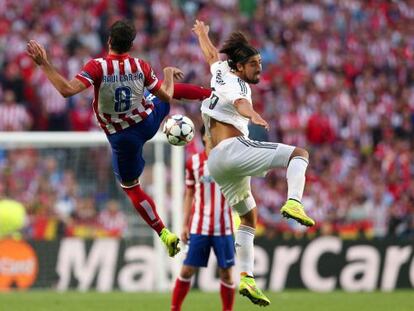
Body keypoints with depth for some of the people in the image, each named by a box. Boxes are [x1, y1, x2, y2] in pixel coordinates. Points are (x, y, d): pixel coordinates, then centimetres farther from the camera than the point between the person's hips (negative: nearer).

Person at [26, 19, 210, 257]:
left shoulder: (97, 67, -27)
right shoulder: (142, 67, -16)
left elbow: (67, 90, -37)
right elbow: (166, 96, -5)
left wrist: (44, 65, -31)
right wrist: (169, 73, 13)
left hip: (122, 137, -3)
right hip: (149, 121, 3)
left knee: (131, 187, 15)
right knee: (171, 90, 32)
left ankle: (165, 235, 9)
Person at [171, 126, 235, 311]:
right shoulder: (194, 162, 4)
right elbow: (189, 195, 10)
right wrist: (185, 225, 5)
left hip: (223, 228, 0)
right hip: (198, 227, 0)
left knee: (226, 272, 1)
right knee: (187, 270, -1)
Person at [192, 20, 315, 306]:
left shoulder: (222, 71, 19)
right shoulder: (234, 84, -6)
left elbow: (211, 54, 41)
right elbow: (239, 102, -31)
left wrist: (202, 32, 63)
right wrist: (253, 115, -54)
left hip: (216, 162, 9)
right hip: (234, 148, -9)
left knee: (249, 216, 17)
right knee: (299, 153, -10)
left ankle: (246, 277, 6)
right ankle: (294, 202, -35)